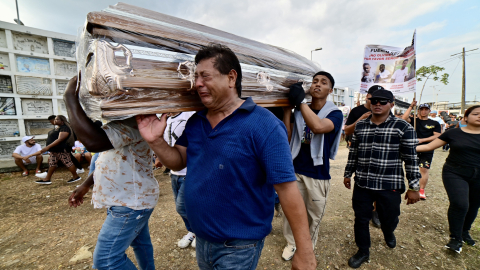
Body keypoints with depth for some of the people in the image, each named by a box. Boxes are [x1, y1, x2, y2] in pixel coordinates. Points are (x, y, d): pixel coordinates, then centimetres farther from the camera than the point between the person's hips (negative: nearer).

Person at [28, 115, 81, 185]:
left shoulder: (64, 128, -15)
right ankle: (47, 179, 20)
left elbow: (59, 139, -24)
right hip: (54, 150, 10)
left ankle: (76, 177, 4)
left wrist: (48, 147, -27)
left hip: (62, 150, -10)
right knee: (52, 163, 13)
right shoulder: (59, 128, 17)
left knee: (67, 163, -5)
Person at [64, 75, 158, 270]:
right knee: (140, 243, 23)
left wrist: (70, 97, -29)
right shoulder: (121, 120, 10)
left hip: (131, 202, -10)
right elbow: (110, 159, 18)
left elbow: (93, 140, -42)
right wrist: (86, 185, 16)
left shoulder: (131, 121, -26)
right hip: (131, 198, 10)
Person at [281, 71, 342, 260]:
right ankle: (292, 243, 40)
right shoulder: (299, 111, 3)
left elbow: (319, 126, -30)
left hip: (318, 175, -2)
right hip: (296, 170, 3)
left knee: (314, 217, 16)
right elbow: (288, 138, -6)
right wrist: (288, 107, -10)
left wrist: (300, 100, -25)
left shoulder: (335, 113, -7)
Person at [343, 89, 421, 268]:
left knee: (389, 220, 15)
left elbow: (411, 158, -5)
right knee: (361, 220, 11)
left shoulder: (403, 127, -5)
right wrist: (348, 174, 14)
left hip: (389, 186, -2)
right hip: (362, 183, 3)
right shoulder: (360, 125, 5)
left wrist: (413, 187, -5)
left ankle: (388, 233, 53)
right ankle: (363, 251, 34)